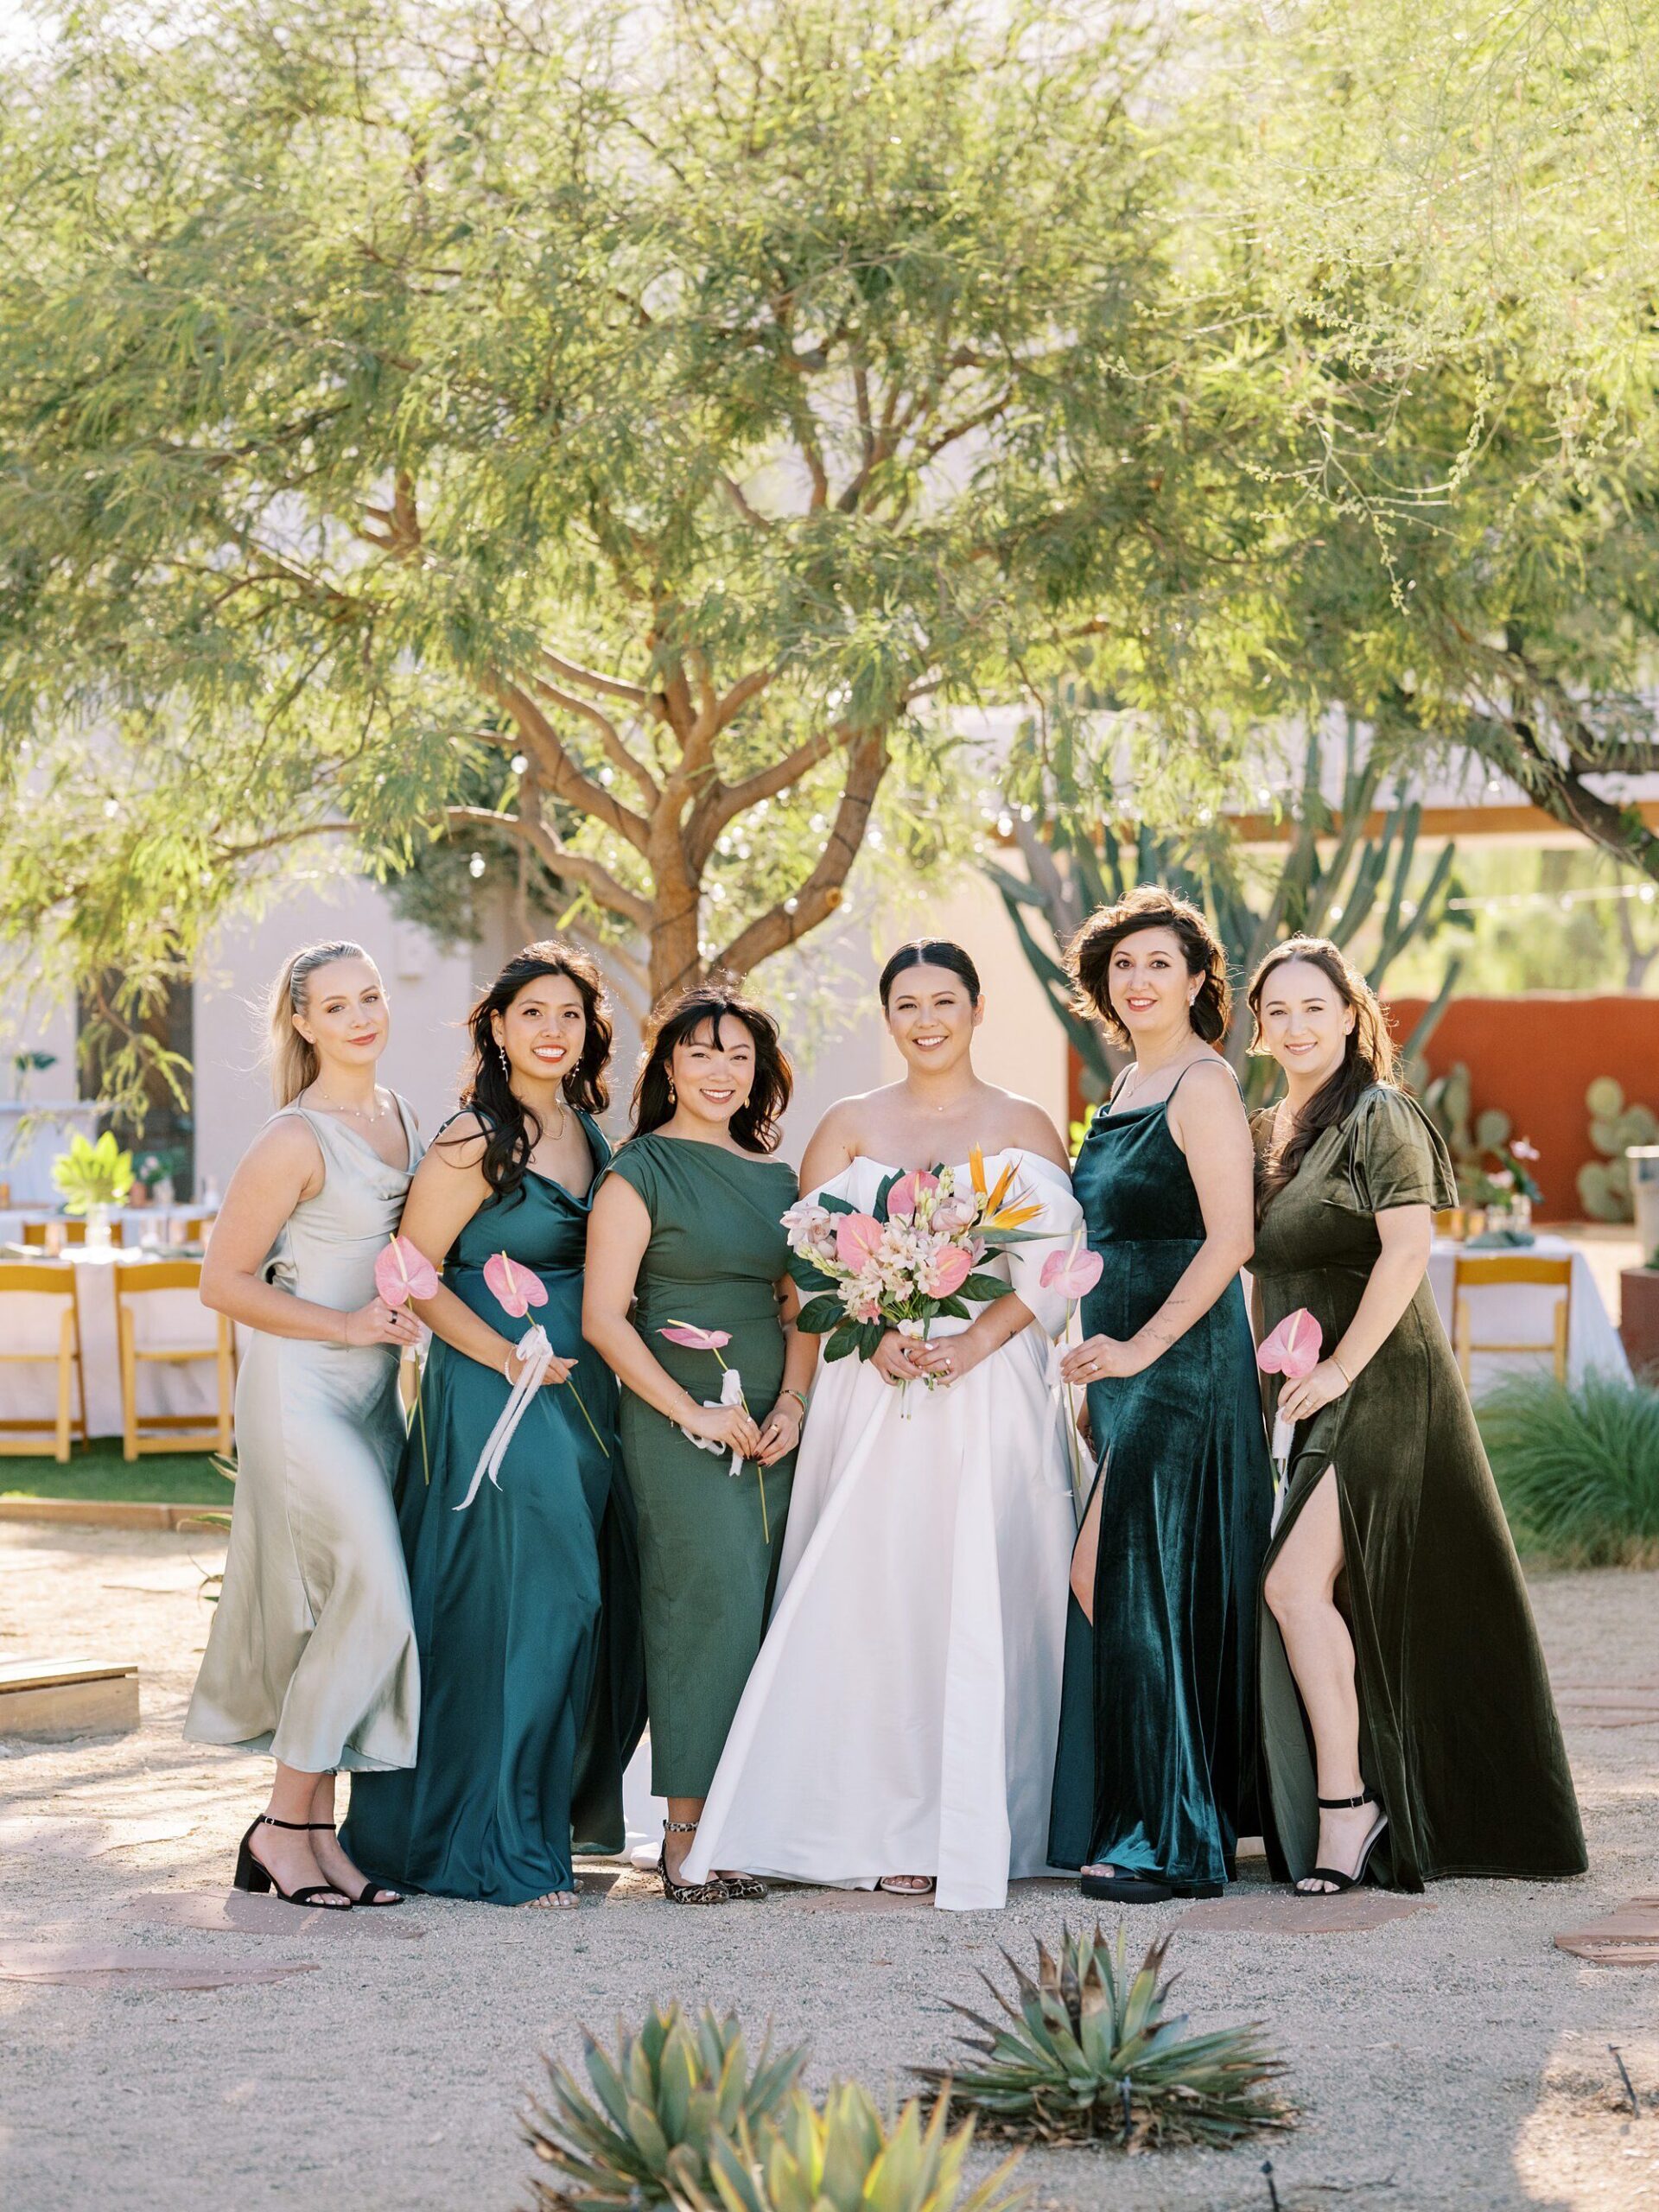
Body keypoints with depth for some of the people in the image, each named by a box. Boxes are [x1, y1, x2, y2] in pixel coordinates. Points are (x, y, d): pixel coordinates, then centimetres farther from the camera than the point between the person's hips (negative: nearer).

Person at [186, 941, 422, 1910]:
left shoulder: (400, 1116, 10)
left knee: (356, 1607, 6)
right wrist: (347, 1327, -15)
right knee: (373, 1597, -13)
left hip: (373, 1392, 8)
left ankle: (318, 1831, 12)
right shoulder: (296, 1140, -14)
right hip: (300, 1389, -8)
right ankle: (282, 1827, -2)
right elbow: (224, 1281, -11)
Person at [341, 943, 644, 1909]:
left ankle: (563, 1809, 25)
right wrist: (505, 1355, -18)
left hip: (586, 1393, 7)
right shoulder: (473, 1143, -10)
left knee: (591, 1604, 10)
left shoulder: (589, 1133, 12)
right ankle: (495, 1846, 2)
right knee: (510, 1603, -7)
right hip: (492, 1396, -7)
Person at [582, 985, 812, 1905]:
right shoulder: (640, 1174, -3)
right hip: (677, 1422, -6)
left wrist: (793, 1400, 2)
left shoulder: (777, 1175, 15)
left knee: (761, 1614, 2)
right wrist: (694, 1414, -12)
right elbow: (604, 1319, -8)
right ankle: (685, 1835, -7)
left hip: (771, 1422, 6)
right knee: (710, 1611, -12)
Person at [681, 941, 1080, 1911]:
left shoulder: (1024, 1127, 9)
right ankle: (886, 1827, 0)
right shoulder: (850, 1126, 13)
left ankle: (975, 1827, 0)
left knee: (983, 1603, -5)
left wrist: (977, 1339, -15)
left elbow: (1056, 1263, 0)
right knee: (871, 1598, -5)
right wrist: (875, 1334, -13)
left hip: (992, 1387, -1)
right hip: (874, 1394, 1)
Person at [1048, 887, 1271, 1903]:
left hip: (1184, 1365, -9)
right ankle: (1134, 1826, 17)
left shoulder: (1203, 1085, -10)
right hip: (1125, 1366, 9)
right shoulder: (1127, 1087, 17)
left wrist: (1141, 1346, -20)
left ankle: (1171, 1844, -5)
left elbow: (1229, 1239, -18)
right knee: (1109, 1589, 9)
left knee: (1141, 1589, -9)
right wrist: (1096, 1360, 17)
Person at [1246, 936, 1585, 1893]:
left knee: (1299, 1580, -18)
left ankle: (1345, 1800, -12)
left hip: (1379, 1387, -8)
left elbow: (1408, 1250, -18)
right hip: (1307, 1396, 8)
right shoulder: (1270, 1132, 16)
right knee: (1344, 1603, 8)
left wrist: (1341, 1365, -19)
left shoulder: (1380, 1116, -8)